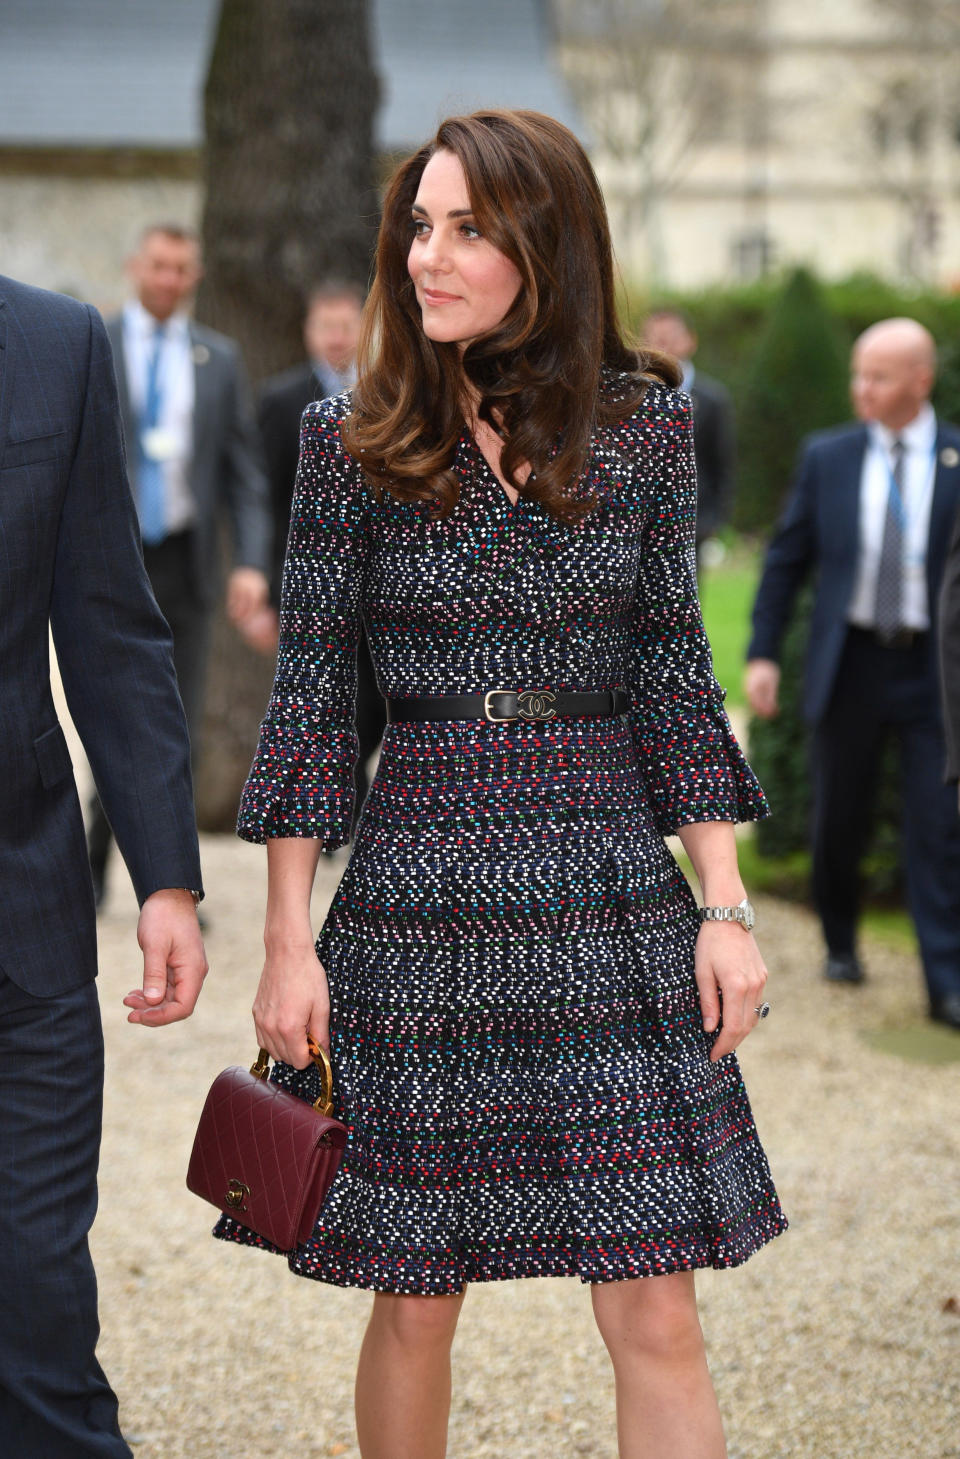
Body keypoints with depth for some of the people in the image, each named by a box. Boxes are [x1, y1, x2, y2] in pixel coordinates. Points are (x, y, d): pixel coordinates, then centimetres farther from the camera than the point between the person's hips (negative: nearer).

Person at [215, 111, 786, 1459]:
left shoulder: (644, 423, 3)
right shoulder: (353, 441, 0)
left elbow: (675, 676, 6)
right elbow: (310, 694, 1)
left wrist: (725, 907, 1)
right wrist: (289, 942, -2)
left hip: (617, 901, 1)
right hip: (418, 907, 0)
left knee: (656, 1319, -2)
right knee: (415, 1301, 8)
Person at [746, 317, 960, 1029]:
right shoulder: (827, 457, 3)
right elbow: (787, 560, 7)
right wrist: (763, 653, 1)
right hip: (850, 665, 2)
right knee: (839, 822, 12)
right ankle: (841, 943, 34)